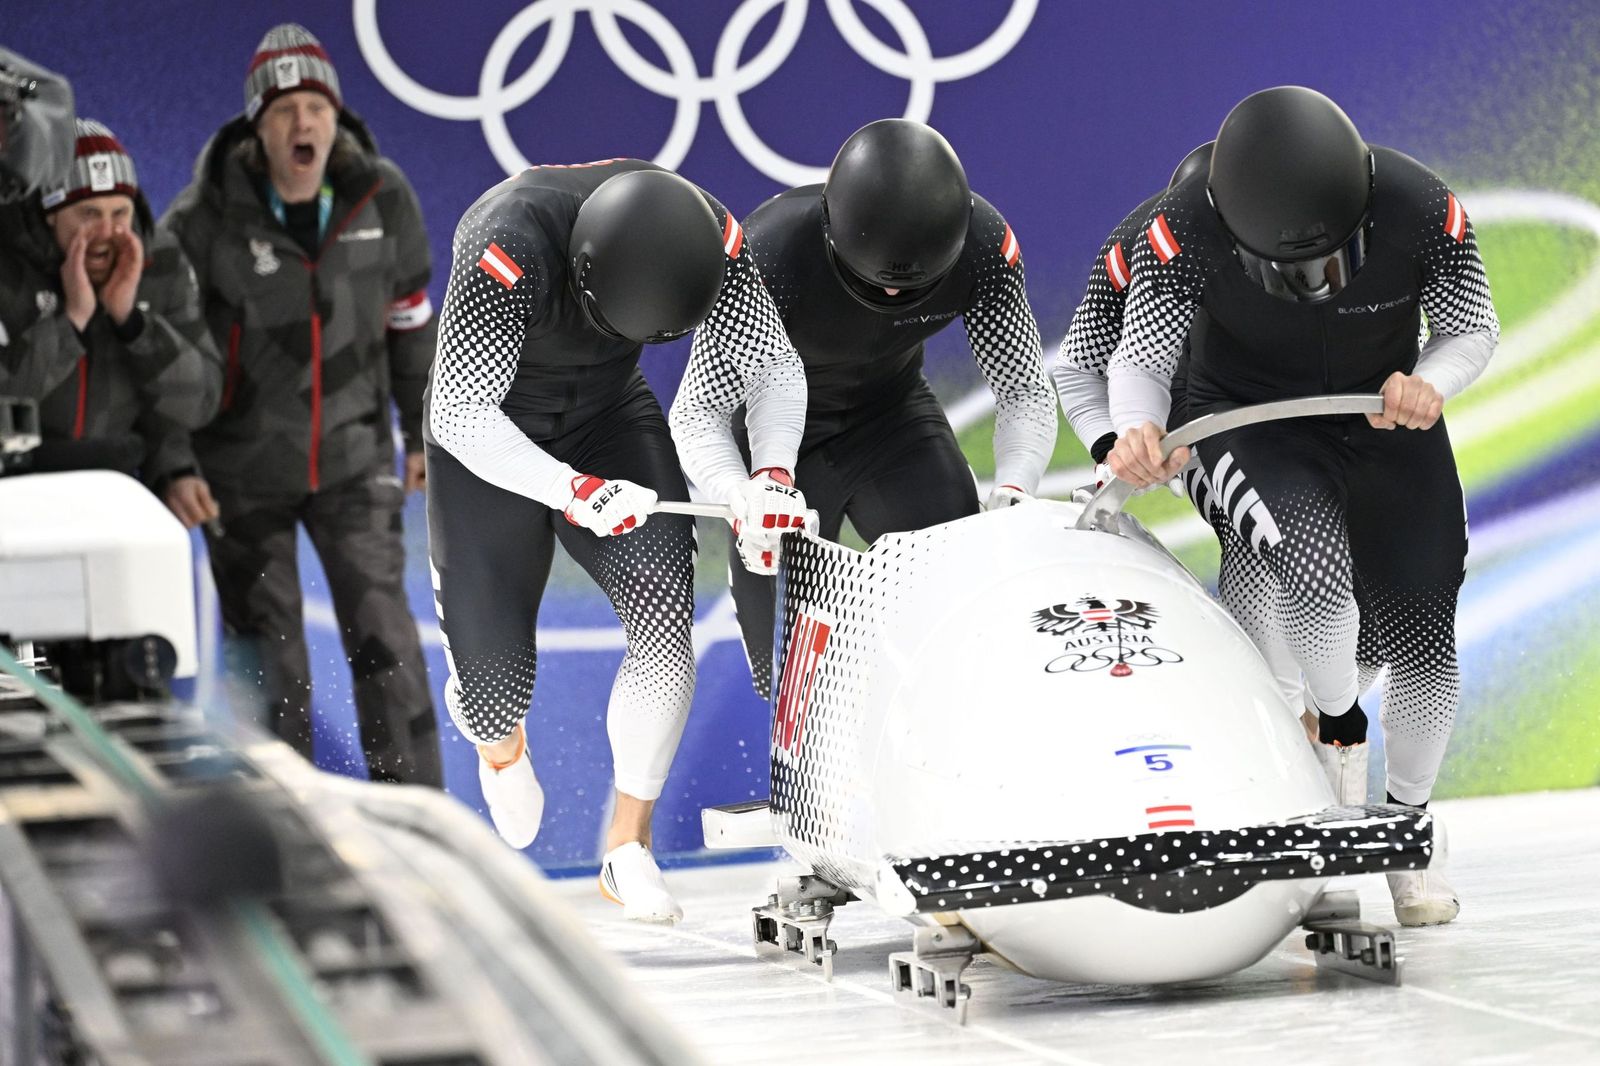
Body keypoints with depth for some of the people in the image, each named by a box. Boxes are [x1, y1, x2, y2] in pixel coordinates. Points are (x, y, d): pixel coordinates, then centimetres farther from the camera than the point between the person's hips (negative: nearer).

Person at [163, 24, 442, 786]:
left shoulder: (383, 199, -5)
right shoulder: (206, 219, -14)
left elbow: (410, 316, 10)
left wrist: (423, 430, 15)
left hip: (354, 457, 1)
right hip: (244, 468, -1)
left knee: (383, 635, -6)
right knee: (267, 655, 7)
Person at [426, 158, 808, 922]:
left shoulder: (710, 236, -24)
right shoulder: (509, 247, -37)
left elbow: (774, 368, -12)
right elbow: (460, 415, -34)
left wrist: (771, 474, -32)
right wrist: (577, 492, -46)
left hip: (608, 414, 3)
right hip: (490, 437, -3)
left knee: (665, 605, -23)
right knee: (493, 682, -4)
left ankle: (628, 850, -12)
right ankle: (501, 746, 38)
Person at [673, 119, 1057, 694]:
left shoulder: (985, 243, -27)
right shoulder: (769, 252, -36)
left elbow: (1025, 392, -15)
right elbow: (696, 415, -31)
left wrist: (1013, 488, -35)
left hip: (893, 413, 3)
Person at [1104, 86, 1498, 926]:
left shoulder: (1421, 211, -25)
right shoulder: (1187, 229, -29)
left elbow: (1473, 329, -10)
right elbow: (1139, 358, -20)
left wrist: (1431, 382, -32)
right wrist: (1137, 430, -43)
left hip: (1385, 421, 2)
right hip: (1252, 419, -2)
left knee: (1423, 638, 1)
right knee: (1318, 572, -30)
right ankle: (1337, 725, 2)